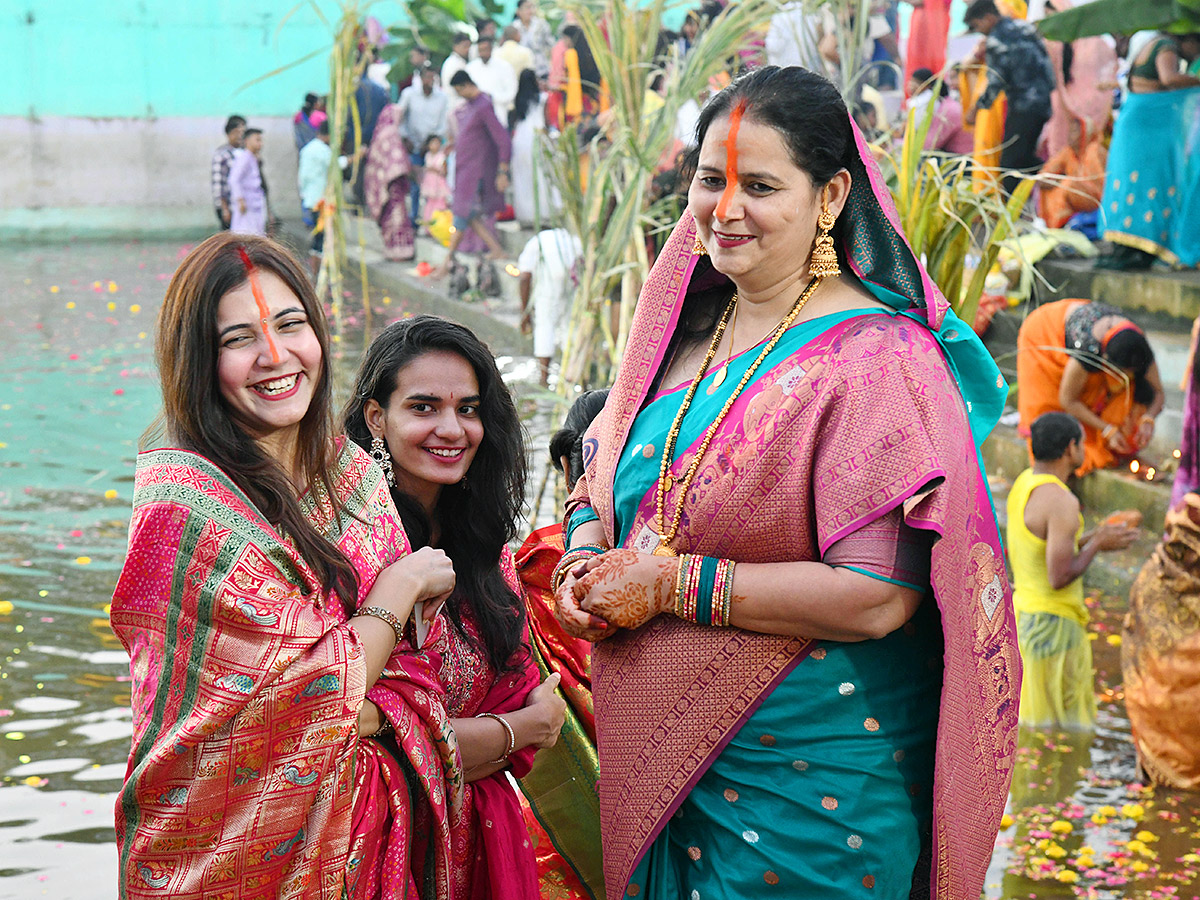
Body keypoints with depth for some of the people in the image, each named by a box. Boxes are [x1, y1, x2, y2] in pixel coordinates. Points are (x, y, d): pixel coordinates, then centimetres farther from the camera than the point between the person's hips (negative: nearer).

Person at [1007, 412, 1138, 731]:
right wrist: (1097, 544, -11)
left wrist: (1092, 537, 13)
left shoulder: (1024, 482, 6)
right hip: (1052, 621, -9)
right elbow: (1059, 578, -25)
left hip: (1023, 607, 9)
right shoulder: (1060, 501, -23)